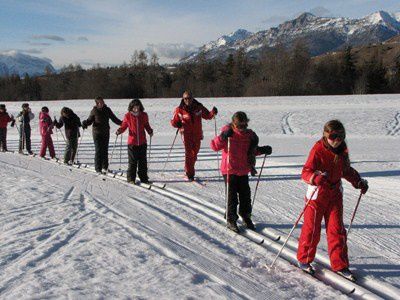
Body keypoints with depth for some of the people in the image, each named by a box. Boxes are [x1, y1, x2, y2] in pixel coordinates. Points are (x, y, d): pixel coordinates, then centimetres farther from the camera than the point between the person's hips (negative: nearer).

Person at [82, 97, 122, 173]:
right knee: (98, 150, -5)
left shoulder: (107, 110, 5)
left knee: (105, 150, 5)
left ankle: (105, 167, 16)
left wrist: (122, 123, 2)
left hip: (106, 132, 2)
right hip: (97, 132, -2)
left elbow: (114, 118, 12)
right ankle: (98, 168, 1)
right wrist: (85, 123, -16)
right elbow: (90, 120, 4)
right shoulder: (94, 111, -2)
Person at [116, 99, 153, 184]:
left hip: (142, 142, 2)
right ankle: (131, 178, 11)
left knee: (143, 161, 8)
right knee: (132, 162, 1)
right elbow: (124, 126, 6)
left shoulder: (144, 115, 2)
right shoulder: (128, 116, -3)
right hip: (132, 142, -2)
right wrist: (119, 131, -13)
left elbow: (147, 125, 14)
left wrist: (150, 131, -4)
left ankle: (143, 178, 17)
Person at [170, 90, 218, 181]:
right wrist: (178, 124, -24)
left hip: (197, 135, 4)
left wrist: (213, 112, -11)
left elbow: (207, 115, 10)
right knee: (189, 154, -10)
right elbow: (173, 121, -1)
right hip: (186, 135, -3)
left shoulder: (199, 107, -1)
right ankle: (190, 174, -1)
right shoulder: (179, 110, -7)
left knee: (194, 153, 16)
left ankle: (188, 169, 39)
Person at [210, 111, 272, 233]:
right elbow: (215, 146, -17)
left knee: (245, 194, 10)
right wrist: (223, 136, -32)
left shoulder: (249, 134, 4)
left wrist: (263, 150, 0)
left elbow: (252, 150, 17)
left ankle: (246, 217, 29)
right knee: (232, 195, 0)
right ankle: (231, 220, 14)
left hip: (243, 170, 4)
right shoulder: (228, 133, -10)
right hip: (229, 170, -4)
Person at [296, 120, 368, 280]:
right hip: (317, 194, -5)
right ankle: (304, 259, 25)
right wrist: (316, 178, -43)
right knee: (312, 229, 5)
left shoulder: (342, 151, 3)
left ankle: (339, 264, 17)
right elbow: (306, 172, -23)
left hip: (335, 194, 5)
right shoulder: (318, 150, -17)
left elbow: (346, 170, 20)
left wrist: (359, 181, 9)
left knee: (337, 230, 6)